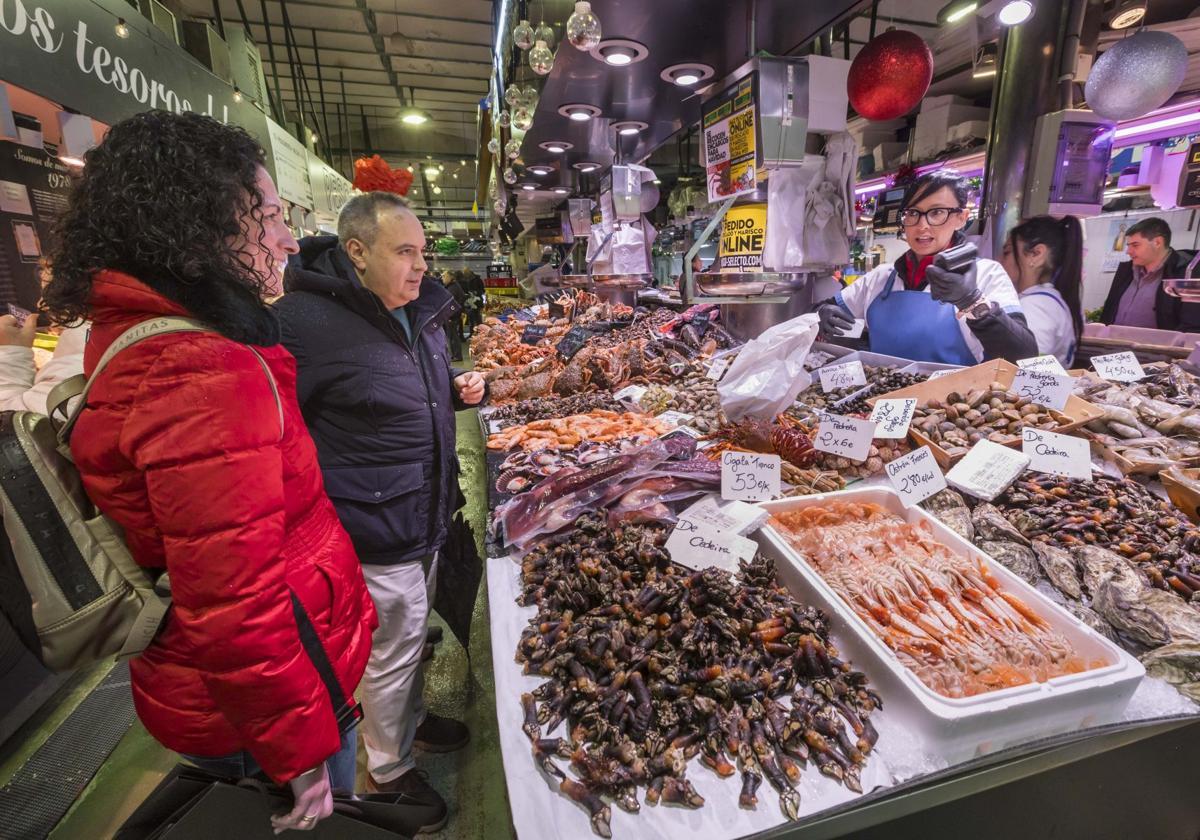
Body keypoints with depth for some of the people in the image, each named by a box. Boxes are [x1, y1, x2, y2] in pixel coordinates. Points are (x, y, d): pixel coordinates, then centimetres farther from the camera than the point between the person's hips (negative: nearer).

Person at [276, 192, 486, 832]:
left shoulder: (421, 311, 4)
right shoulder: (305, 321, -23)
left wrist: (461, 389, -1)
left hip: (428, 512, 8)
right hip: (375, 532, -8)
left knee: (412, 631, 27)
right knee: (391, 646, 13)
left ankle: (409, 718, 55)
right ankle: (388, 769, 41)